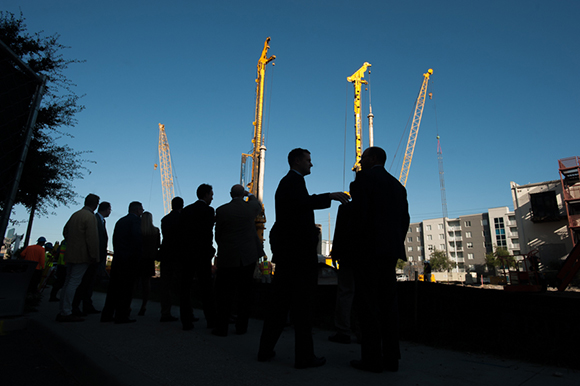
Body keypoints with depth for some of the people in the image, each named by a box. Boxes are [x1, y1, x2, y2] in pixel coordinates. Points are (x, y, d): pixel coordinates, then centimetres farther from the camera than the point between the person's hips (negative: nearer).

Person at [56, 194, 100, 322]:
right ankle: (66, 313, -6)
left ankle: (63, 311, 19)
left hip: (71, 254, 9)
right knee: (74, 282, -7)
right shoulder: (90, 217, -14)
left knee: (68, 282, 13)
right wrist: (94, 256, -13)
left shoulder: (75, 215, 14)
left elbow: (65, 231, 23)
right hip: (82, 255, -9)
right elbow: (92, 238, -18)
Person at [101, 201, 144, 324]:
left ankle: (107, 315, 18)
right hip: (129, 259, -7)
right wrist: (139, 253, -13)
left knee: (114, 287, 13)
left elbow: (115, 239, 14)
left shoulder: (120, 221, 17)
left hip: (117, 258, 7)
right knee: (126, 288, -2)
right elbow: (137, 236, -20)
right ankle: (122, 316, 2)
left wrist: (117, 253, 15)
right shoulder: (136, 220, -6)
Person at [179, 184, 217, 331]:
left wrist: (186, 248, 13)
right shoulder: (208, 210, -7)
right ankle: (211, 320, 10)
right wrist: (210, 250, -1)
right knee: (206, 287, 4)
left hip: (185, 254, 5)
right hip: (202, 254, -5)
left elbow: (180, 232, 8)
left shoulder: (185, 210, 11)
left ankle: (186, 322, 12)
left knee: (185, 288, 8)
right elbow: (208, 233, -14)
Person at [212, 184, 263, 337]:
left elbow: (218, 235, 2)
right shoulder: (251, 207, -1)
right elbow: (258, 205, 25)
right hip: (248, 256, 2)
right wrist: (249, 195, 43)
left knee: (224, 294, 8)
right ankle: (241, 327, 16)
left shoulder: (221, 210, -5)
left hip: (227, 257, -1)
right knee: (245, 293, 10)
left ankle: (221, 328, 12)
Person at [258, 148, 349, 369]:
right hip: (298, 250, -10)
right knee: (302, 303, -3)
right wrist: (329, 196, -27)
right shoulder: (295, 180, -7)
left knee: (280, 301, 13)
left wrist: (310, 229, 17)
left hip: (285, 250, 10)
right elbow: (302, 201, -29)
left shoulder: (285, 182, 24)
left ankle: (266, 350, 20)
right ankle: (304, 356, 6)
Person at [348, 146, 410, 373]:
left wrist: (355, 242, -6)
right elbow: (404, 220, 14)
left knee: (367, 303, -3)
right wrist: (395, 245, 15)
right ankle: (391, 358, 13)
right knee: (388, 303, 9)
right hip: (391, 250, 7)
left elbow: (359, 212, -13)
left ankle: (372, 358, 0)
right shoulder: (398, 186, 19)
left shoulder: (363, 177, -2)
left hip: (368, 248, -7)